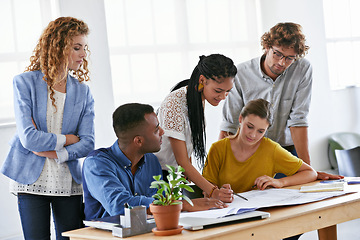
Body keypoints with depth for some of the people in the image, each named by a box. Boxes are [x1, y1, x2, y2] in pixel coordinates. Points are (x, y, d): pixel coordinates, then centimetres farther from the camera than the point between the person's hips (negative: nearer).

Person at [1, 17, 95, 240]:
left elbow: (87, 144, -1)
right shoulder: (25, 83, -3)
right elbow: (28, 137, -13)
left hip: (69, 183, 3)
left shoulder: (82, 91, 7)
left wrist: (54, 153, -14)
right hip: (32, 181, -3)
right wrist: (68, 139, -5)